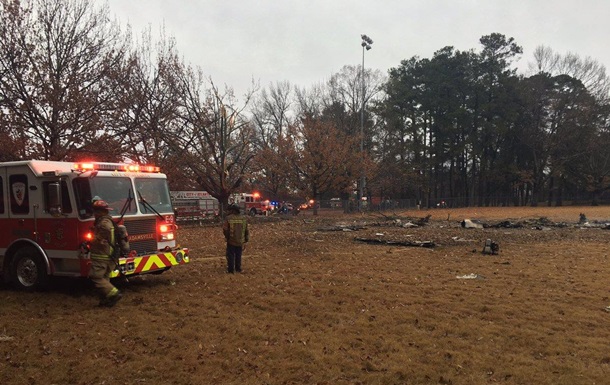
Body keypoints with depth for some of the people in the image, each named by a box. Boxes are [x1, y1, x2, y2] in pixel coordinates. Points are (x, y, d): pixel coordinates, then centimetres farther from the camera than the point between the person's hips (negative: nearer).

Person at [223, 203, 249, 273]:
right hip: (240, 242, 4)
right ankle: (238, 269, 25)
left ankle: (230, 270, 9)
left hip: (231, 241, -4)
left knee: (230, 256, 7)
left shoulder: (228, 218, -14)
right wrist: (246, 240, 13)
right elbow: (246, 231, 4)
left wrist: (227, 237, 6)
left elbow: (225, 230, -13)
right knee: (238, 256, 17)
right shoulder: (244, 218, -1)